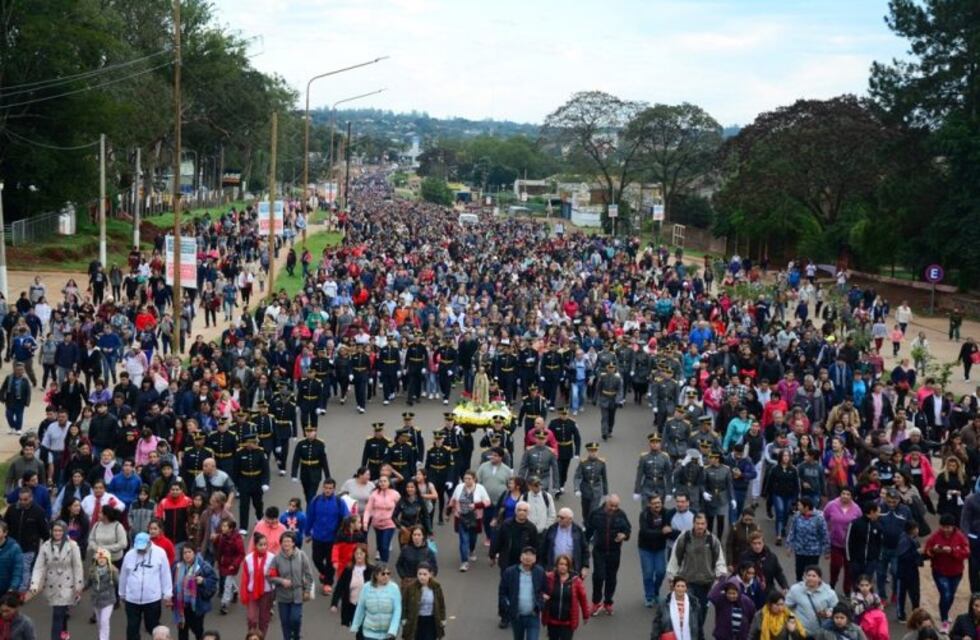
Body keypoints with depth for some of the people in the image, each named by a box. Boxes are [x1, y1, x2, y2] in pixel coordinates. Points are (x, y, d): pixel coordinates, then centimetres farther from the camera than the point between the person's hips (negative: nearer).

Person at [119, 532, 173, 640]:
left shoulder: (159, 553, -9)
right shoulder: (129, 555, -2)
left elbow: (165, 574, -3)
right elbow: (123, 576, 11)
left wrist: (167, 594, -1)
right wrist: (122, 593, 20)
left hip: (152, 599, -2)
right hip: (132, 599, 2)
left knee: (152, 626, 10)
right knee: (132, 627, 10)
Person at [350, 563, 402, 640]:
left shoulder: (394, 588, -14)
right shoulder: (366, 587, -8)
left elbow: (397, 611, -15)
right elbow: (360, 608, 2)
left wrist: (392, 631, -23)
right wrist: (355, 626, 8)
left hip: (388, 632, -1)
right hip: (370, 632, 1)